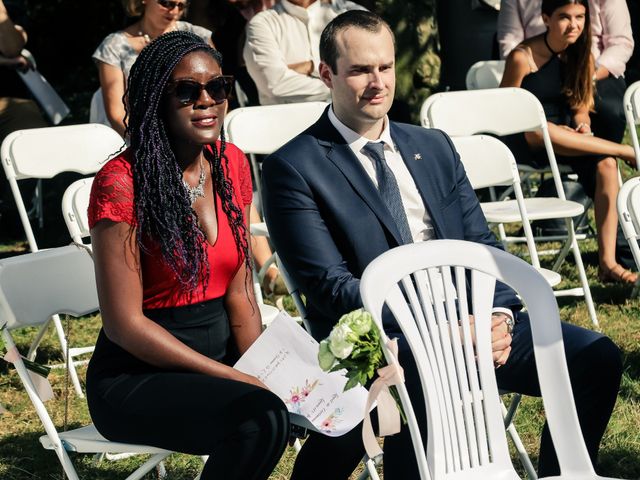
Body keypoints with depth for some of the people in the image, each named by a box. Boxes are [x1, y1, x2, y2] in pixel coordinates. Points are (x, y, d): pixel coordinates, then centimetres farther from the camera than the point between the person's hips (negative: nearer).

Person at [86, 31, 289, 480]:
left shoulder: (231, 164, 5)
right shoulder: (122, 182, -16)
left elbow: (239, 290, 8)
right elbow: (124, 323, -17)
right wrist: (238, 379, -19)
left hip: (220, 350, 6)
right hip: (136, 376, -6)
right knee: (260, 419, -32)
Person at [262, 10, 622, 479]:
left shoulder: (434, 147, 18)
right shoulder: (294, 168, -1)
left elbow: (482, 246, 15)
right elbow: (330, 286, -10)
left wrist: (498, 316, -8)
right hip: (375, 338, -6)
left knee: (597, 357, -12)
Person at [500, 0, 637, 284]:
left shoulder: (580, 55, 6)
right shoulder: (523, 57, -11)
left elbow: (581, 106, 14)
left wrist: (582, 123, -11)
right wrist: (558, 129, -16)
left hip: (565, 138, 4)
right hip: (522, 144, -4)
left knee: (605, 164, -28)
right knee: (537, 129, -42)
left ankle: (608, 263, -32)